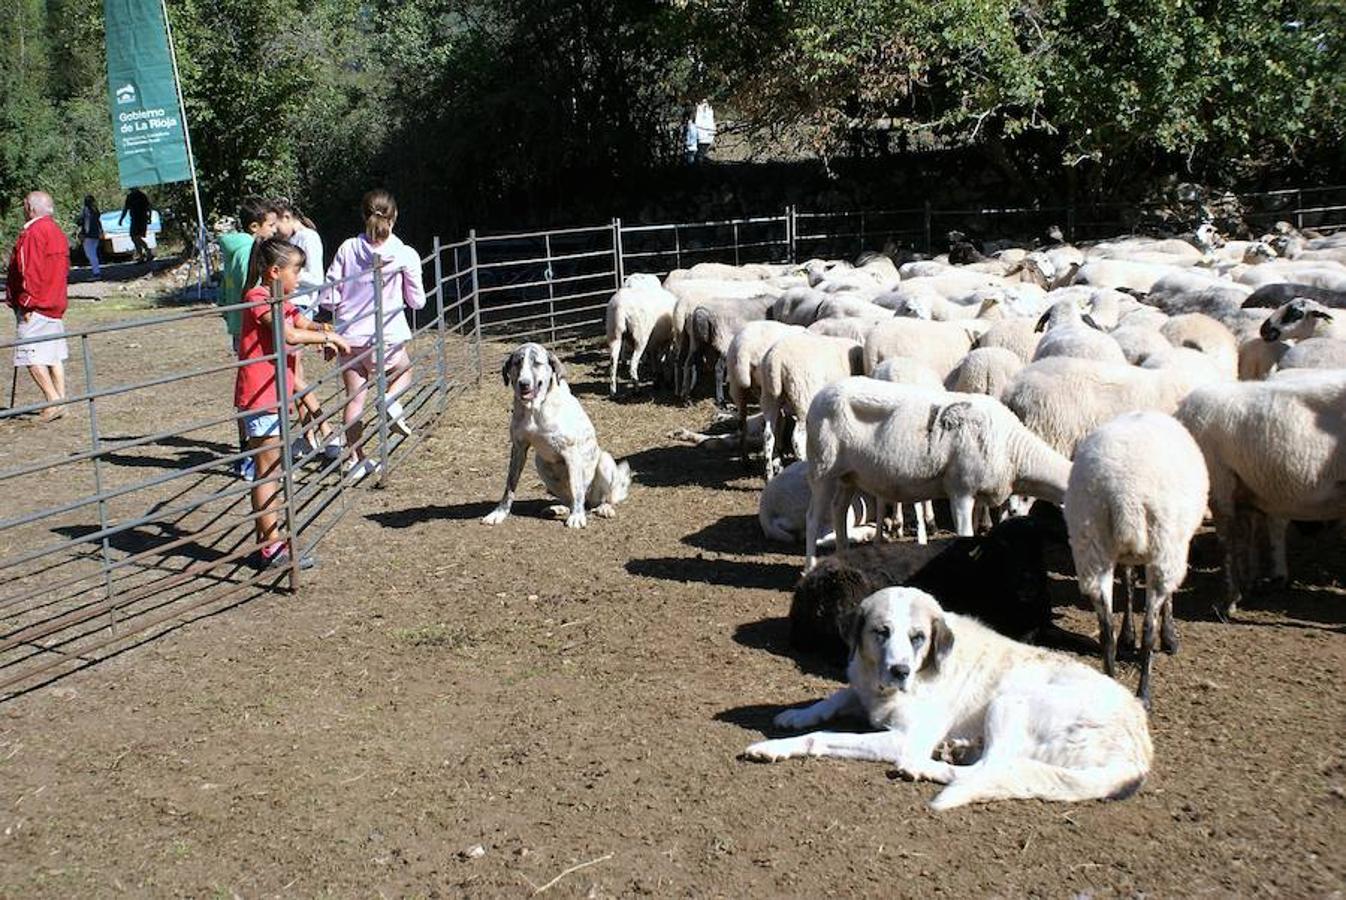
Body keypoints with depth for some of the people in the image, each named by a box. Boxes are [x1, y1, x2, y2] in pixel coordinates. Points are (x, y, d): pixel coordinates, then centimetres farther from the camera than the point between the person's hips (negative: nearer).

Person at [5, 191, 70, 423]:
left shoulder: (33, 232, -13)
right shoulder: (57, 231, 16)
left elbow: (30, 272, -18)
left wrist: (26, 303, -15)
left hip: (37, 307, -9)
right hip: (56, 305, 9)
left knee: (31, 356, -8)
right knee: (54, 356, 9)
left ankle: (54, 401, -13)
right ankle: (60, 401, 9)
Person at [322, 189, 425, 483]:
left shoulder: (348, 249, -2)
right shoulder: (405, 255, -8)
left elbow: (329, 299, -2)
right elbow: (417, 301, 2)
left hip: (350, 335, 2)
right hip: (387, 336, -2)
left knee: (354, 397, 12)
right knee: (404, 372, 27)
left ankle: (356, 459, 15)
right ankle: (391, 400, -3)